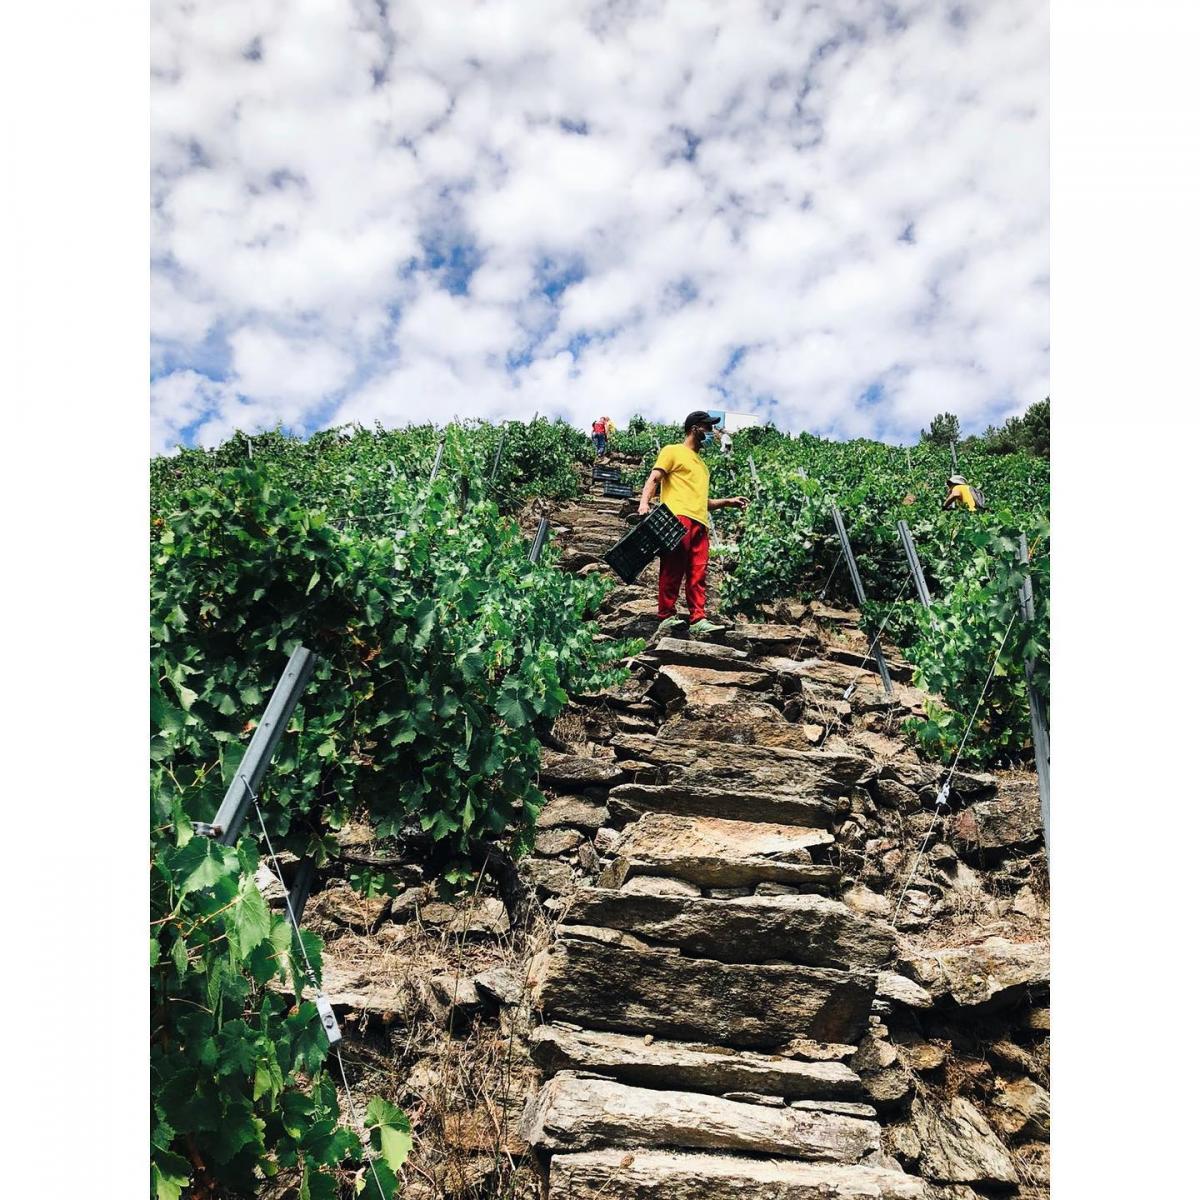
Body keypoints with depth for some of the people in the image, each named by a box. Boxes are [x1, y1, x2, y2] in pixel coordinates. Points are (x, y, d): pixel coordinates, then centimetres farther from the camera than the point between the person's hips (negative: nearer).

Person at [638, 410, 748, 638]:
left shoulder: (701, 463, 33)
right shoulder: (672, 451, 12)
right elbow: (653, 479, -2)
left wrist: (727, 502, 22)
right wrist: (644, 502, -20)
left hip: (700, 523, 7)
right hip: (678, 518, -7)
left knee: (698, 574, -3)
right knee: (673, 570, -13)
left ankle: (698, 620, -6)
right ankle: (666, 618, -13)